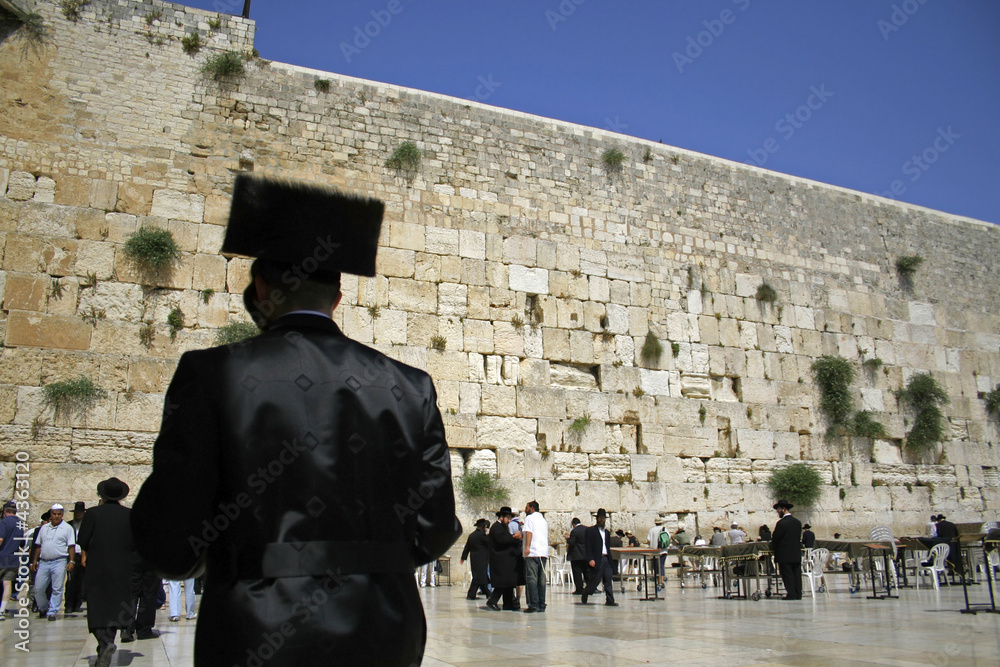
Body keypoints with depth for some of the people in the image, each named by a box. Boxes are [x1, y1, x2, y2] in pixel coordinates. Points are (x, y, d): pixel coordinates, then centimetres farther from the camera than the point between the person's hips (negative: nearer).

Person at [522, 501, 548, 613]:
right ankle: (541, 605, 7)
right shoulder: (544, 520, 25)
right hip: (544, 552, 7)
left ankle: (533, 605, -14)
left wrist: (527, 547, -21)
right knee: (541, 580, 7)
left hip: (532, 553, -7)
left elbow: (529, 532, -11)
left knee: (531, 579, -8)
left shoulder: (530, 518, 2)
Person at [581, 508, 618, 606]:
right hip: (596, 560, -6)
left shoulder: (607, 532, 20)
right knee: (595, 579, -5)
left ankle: (610, 600, 0)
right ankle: (584, 596, 16)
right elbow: (588, 547, -8)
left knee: (608, 580, -1)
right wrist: (590, 559, -18)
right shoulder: (591, 530, -1)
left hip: (606, 559, 6)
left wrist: (610, 560, 15)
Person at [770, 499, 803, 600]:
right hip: (797, 554, 7)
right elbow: (799, 538, 11)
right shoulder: (798, 522, 7)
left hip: (785, 555, -7)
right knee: (796, 574, 10)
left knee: (787, 575, -1)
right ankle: (798, 594, 11)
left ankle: (791, 594, -2)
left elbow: (774, 539, -11)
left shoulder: (781, 523, -15)